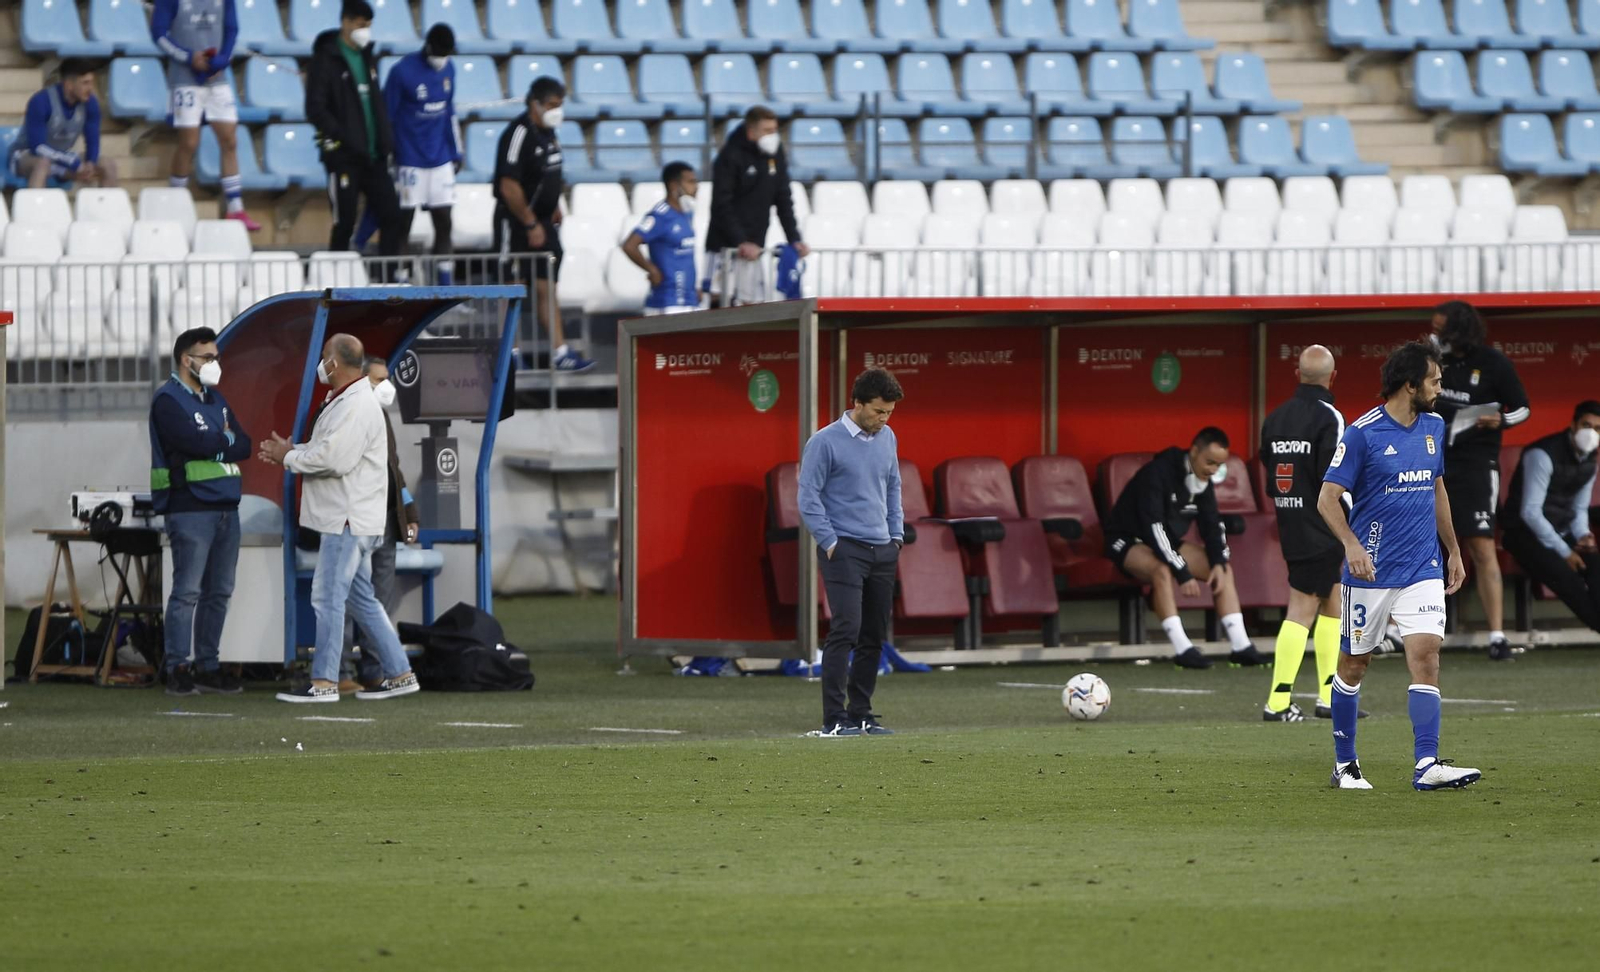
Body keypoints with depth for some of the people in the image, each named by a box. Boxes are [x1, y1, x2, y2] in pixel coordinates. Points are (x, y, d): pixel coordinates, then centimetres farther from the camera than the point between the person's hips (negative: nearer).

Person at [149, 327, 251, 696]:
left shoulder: (215, 398, 18)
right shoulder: (169, 401, -7)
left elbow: (246, 445, 10)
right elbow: (198, 442, -20)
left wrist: (216, 444, -8)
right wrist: (227, 440, -1)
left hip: (225, 506, 8)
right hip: (190, 508, -8)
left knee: (219, 592, 9)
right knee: (187, 591, -9)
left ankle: (208, 666, 14)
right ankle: (178, 670, -6)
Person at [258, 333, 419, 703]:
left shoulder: (355, 406, -18)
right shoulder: (343, 401, 16)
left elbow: (335, 459, -25)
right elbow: (330, 450, 23)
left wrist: (289, 458, -13)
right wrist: (294, 449, 7)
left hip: (348, 519, -11)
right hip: (348, 517, 11)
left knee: (328, 596, -8)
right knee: (360, 598, 14)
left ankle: (324, 682, -6)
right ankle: (399, 674, 16)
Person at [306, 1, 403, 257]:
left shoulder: (367, 57, 14)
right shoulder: (327, 60, -6)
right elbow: (315, 110, -12)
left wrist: (386, 141, 8)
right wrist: (345, 139, -19)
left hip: (373, 156, 6)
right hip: (344, 156, -6)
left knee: (391, 217, 1)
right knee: (344, 223, -2)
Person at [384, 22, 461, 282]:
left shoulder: (447, 70, 7)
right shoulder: (402, 72, -12)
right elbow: (386, 117, -8)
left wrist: (456, 152, 18)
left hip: (441, 161, 5)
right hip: (410, 161, -5)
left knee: (443, 223, 3)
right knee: (403, 223, -1)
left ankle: (445, 287, 6)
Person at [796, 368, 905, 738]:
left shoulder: (887, 439, 11)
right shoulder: (825, 442, -9)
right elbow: (809, 498, -8)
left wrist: (896, 536, 14)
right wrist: (830, 544, -11)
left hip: (882, 552, 7)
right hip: (844, 551, -7)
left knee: (874, 637, 6)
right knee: (846, 630, -15)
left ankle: (860, 715, 14)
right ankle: (833, 720, -16)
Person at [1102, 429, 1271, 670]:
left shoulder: (1203, 480, -2)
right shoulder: (1158, 473, -27)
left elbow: (1212, 524, 4)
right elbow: (1154, 528, -32)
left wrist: (1219, 563, -14)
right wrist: (1182, 574, -34)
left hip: (1166, 542, 8)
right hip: (1128, 540, -8)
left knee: (1224, 569, -5)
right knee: (1163, 570, -38)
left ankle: (1240, 646, -8)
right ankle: (1182, 649, -40)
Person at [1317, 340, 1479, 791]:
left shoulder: (1434, 427, 9)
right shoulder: (1362, 433, -10)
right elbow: (1328, 498, -11)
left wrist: (1453, 551, 24)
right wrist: (1352, 545, -26)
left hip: (1423, 568, 4)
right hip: (1371, 570, -4)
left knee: (1426, 654, -11)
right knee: (1354, 664, 6)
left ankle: (1427, 764, -16)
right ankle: (1345, 764, 20)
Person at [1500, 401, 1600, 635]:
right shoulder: (1544, 455, -18)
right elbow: (1530, 512, -21)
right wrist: (1564, 552, -20)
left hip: (1560, 534, 7)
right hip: (1527, 534, -7)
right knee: (1564, 574, -31)